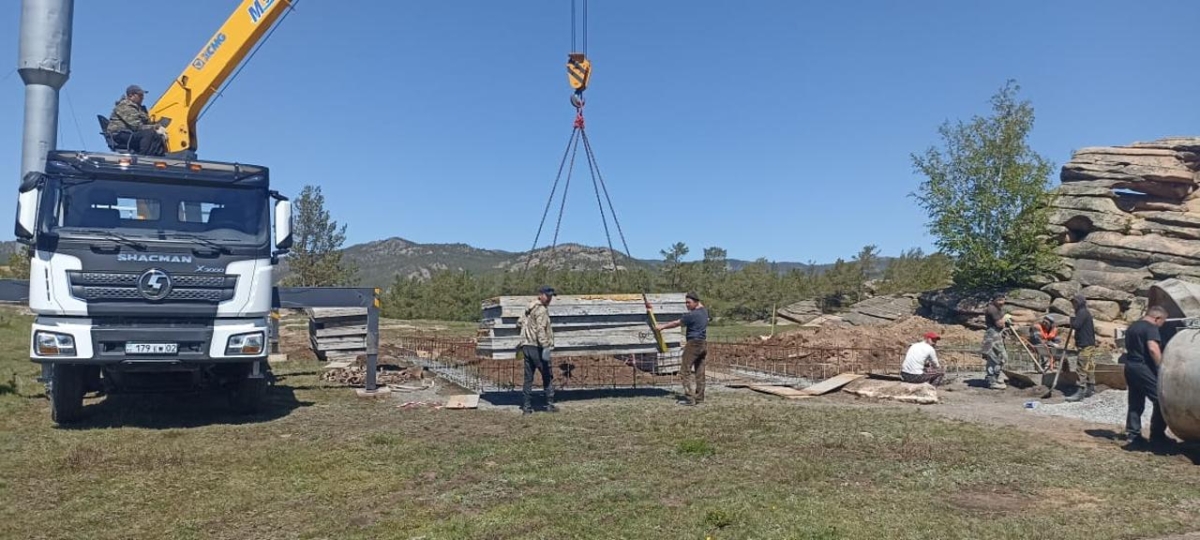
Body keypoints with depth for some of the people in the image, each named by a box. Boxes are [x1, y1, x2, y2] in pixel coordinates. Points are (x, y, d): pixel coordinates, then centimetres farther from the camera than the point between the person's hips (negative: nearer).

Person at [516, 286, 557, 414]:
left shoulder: (529, 309, 16)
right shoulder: (541, 310, -11)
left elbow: (520, 322, 25)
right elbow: (541, 330, -22)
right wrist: (545, 346, -26)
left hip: (526, 346, 8)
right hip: (537, 347, -8)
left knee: (528, 377, 9)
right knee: (547, 376, 3)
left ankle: (526, 406, 9)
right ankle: (549, 404, 4)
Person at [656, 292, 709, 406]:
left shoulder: (691, 315, -15)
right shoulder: (704, 311, 9)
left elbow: (676, 323, -6)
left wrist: (662, 326, 5)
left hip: (693, 344, -9)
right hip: (703, 344, 9)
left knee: (685, 371, -7)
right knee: (699, 372, 11)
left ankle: (689, 398, -11)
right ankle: (699, 397, 13)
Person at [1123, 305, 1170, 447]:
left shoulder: (1132, 327, 18)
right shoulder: (1151, 328, -11)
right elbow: (1153, 348, -24)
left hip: (1130, 366, 9)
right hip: (1144, 368, -9)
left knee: (1135, 403, 12)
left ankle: (1132, 434, 11)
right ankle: (1157, 435, -2)